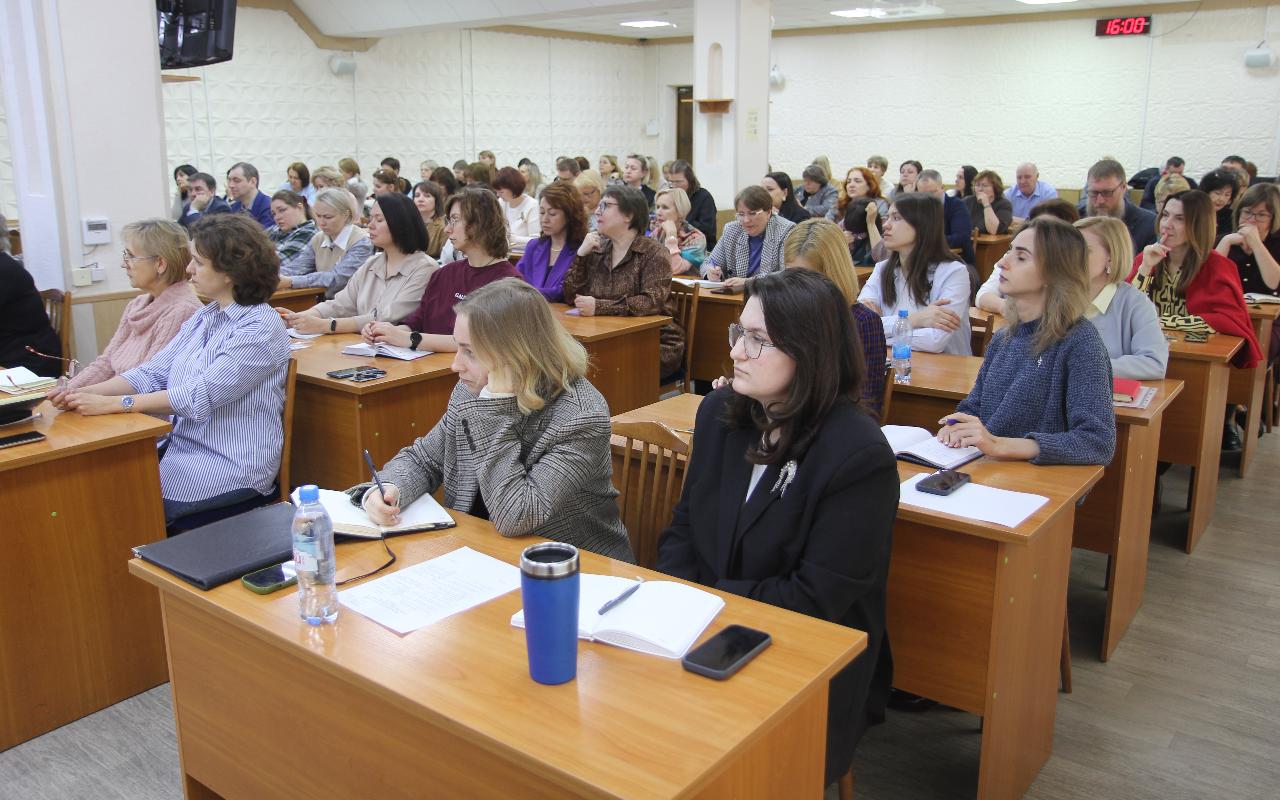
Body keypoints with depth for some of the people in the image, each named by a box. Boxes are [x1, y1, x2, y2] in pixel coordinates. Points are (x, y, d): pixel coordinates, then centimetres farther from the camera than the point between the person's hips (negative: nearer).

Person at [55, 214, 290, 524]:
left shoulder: (260, 328, -15)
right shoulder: (203, 318, 12)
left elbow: (200, 396, -21)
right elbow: (153, 372, 8)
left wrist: (112, 404, -20)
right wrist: (87, 393, -6)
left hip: (231, 466, -8)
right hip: (181, 447, 8)